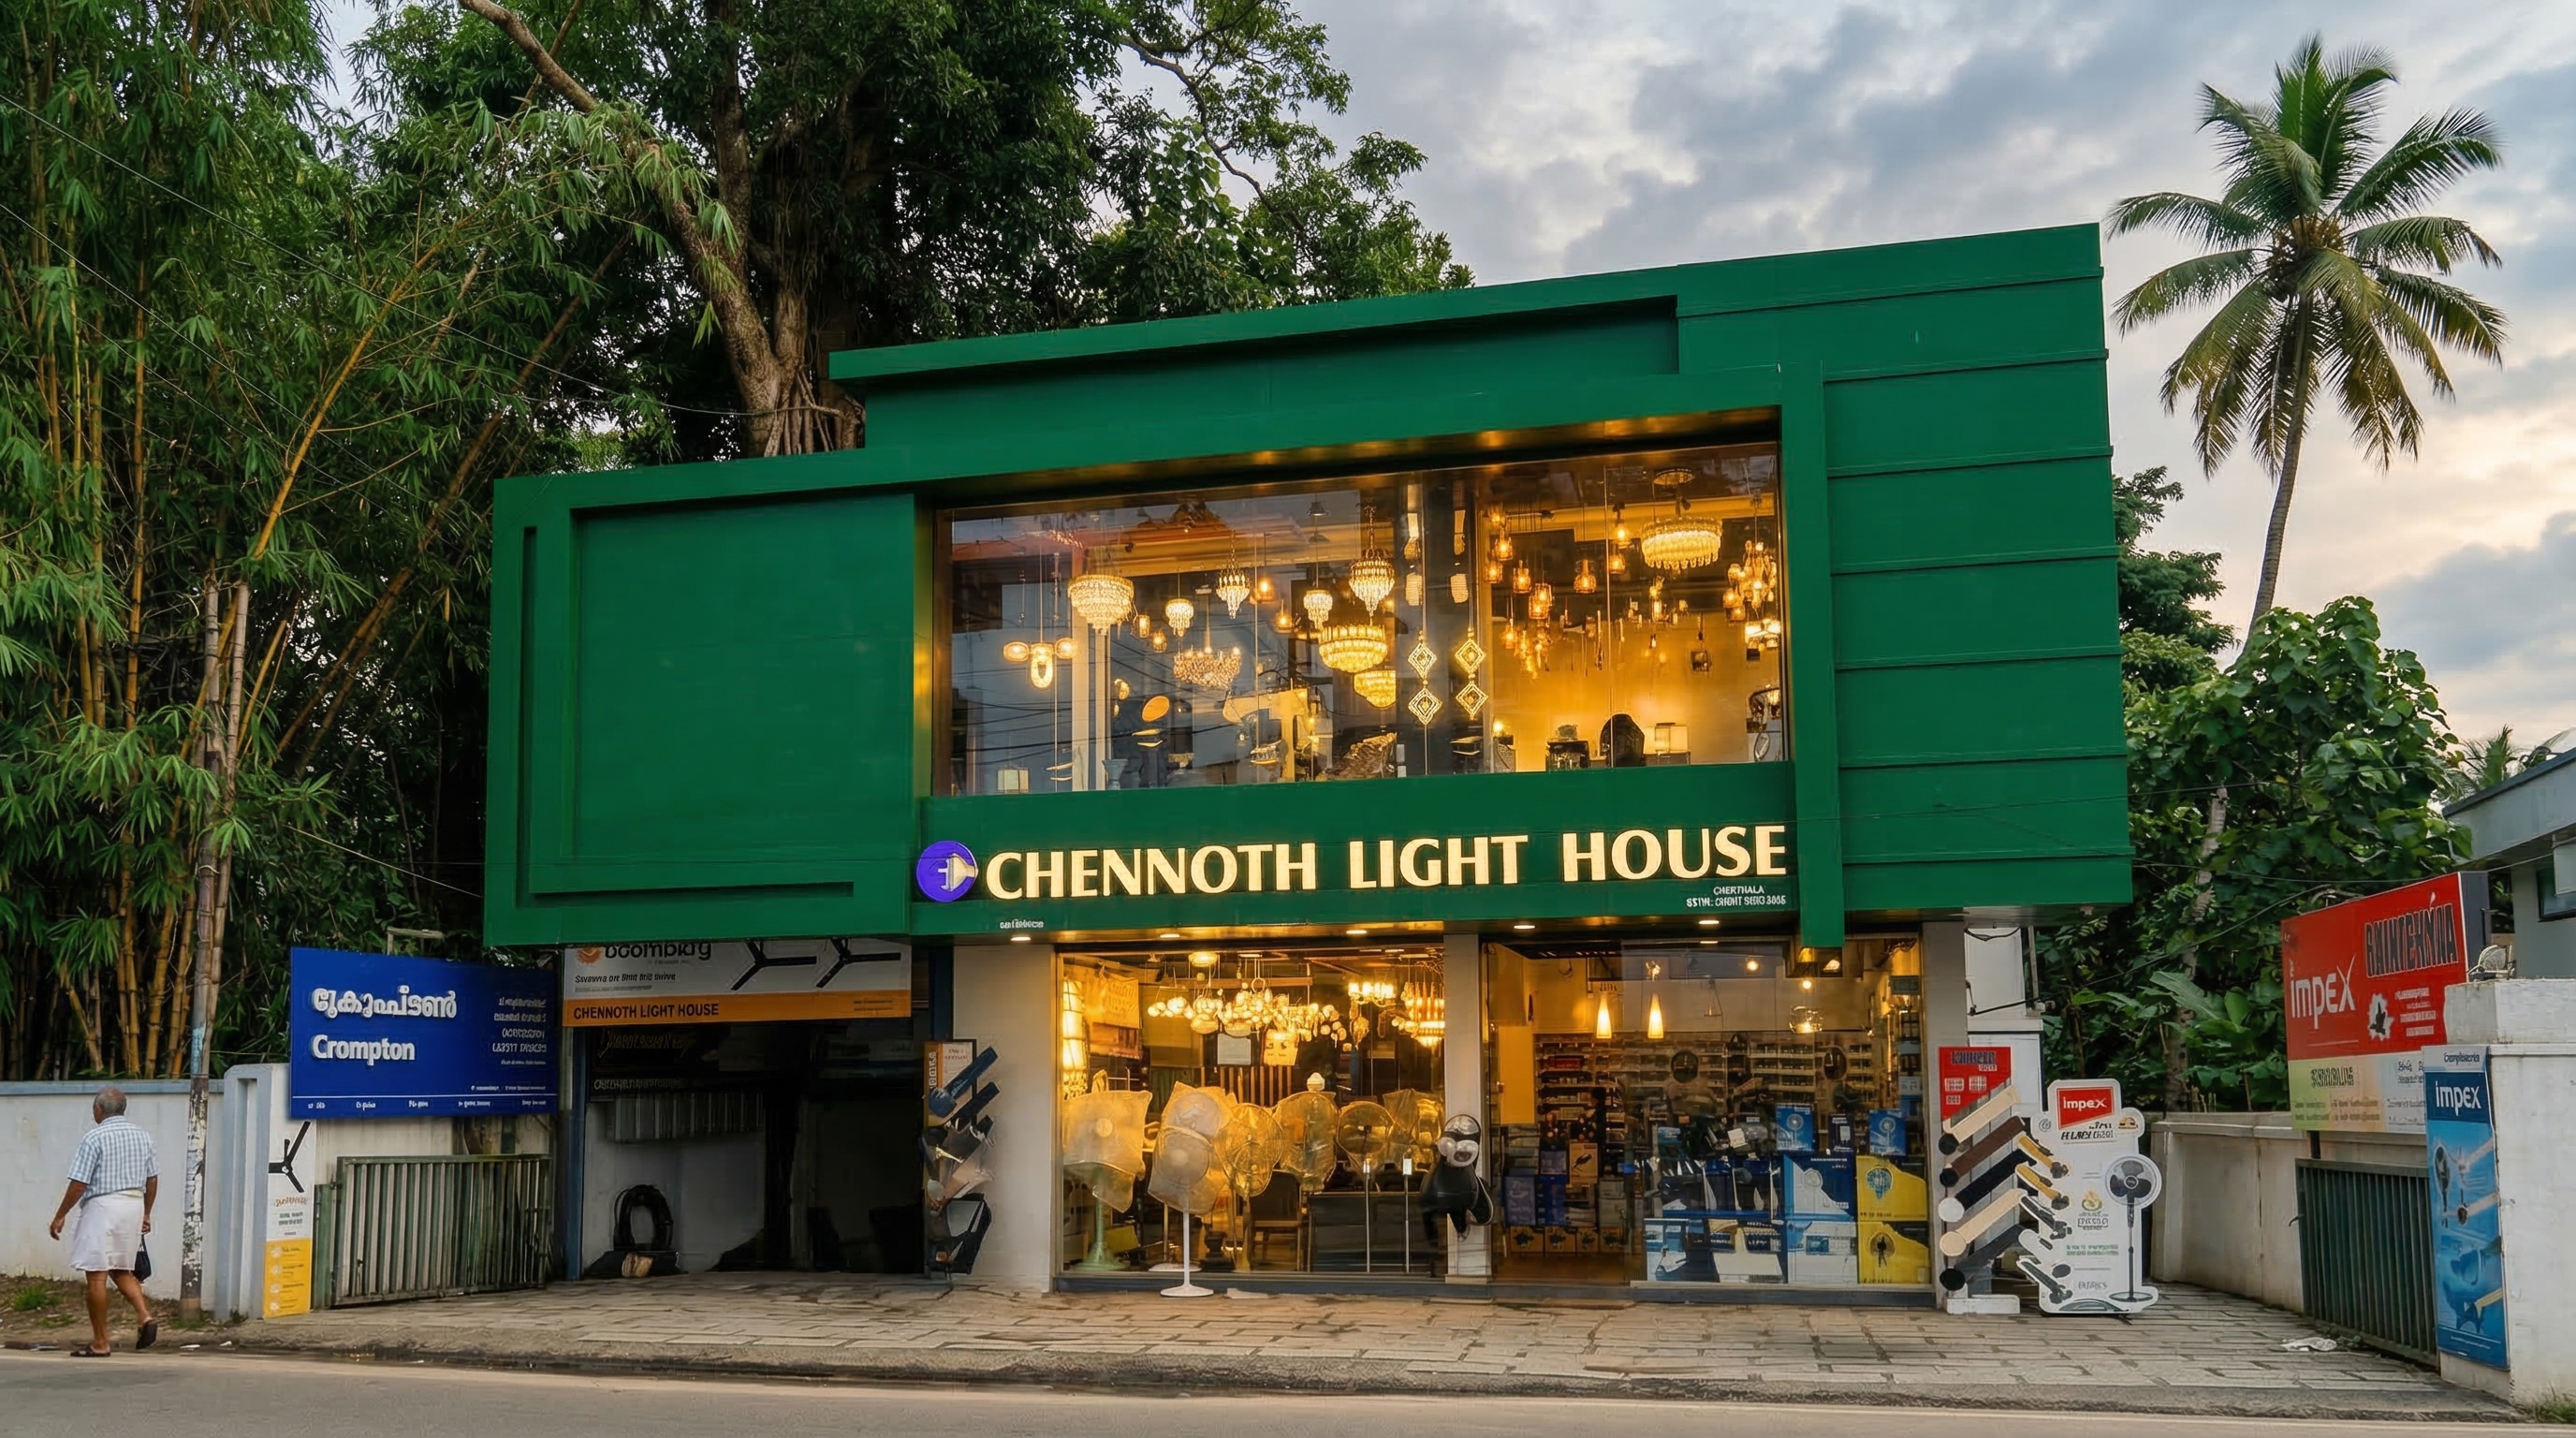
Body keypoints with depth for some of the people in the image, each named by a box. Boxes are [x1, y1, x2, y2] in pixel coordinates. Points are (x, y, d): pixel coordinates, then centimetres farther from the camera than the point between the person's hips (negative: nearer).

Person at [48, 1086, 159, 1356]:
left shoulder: (94, 1138, -9)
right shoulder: (142, 1136, 10)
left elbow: (79, 1184, -12)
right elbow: (152, 1179, 15)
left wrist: (60, 1216, -3)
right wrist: (146, 1213, 24)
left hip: (103, 1205, -7)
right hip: (134, 1205, 7)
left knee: (97, 1274, -1)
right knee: (121, 1270, 18)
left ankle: (100, 1343, 2)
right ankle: (145, 1316, -2)